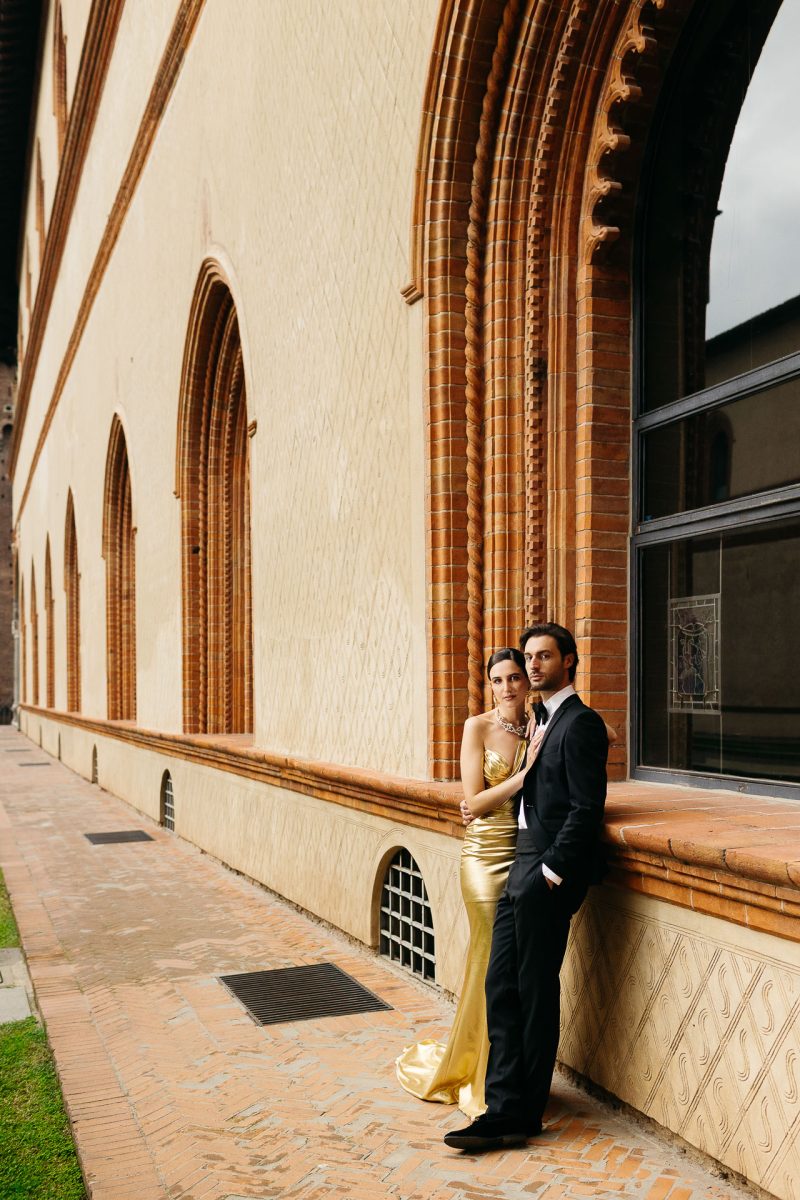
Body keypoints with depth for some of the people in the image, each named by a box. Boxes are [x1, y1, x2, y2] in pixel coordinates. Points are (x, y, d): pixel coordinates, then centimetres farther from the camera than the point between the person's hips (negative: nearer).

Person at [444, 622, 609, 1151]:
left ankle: (521, 1113, 13)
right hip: (523, 868, 9)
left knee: (535, 993, 1)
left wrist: (551, 872, -17)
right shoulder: (546, 720, 17)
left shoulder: (581, 723, -12)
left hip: (548, 874, -9)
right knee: (502, 987, 7)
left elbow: (586, 808, -17)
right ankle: (505, 1112, 12)